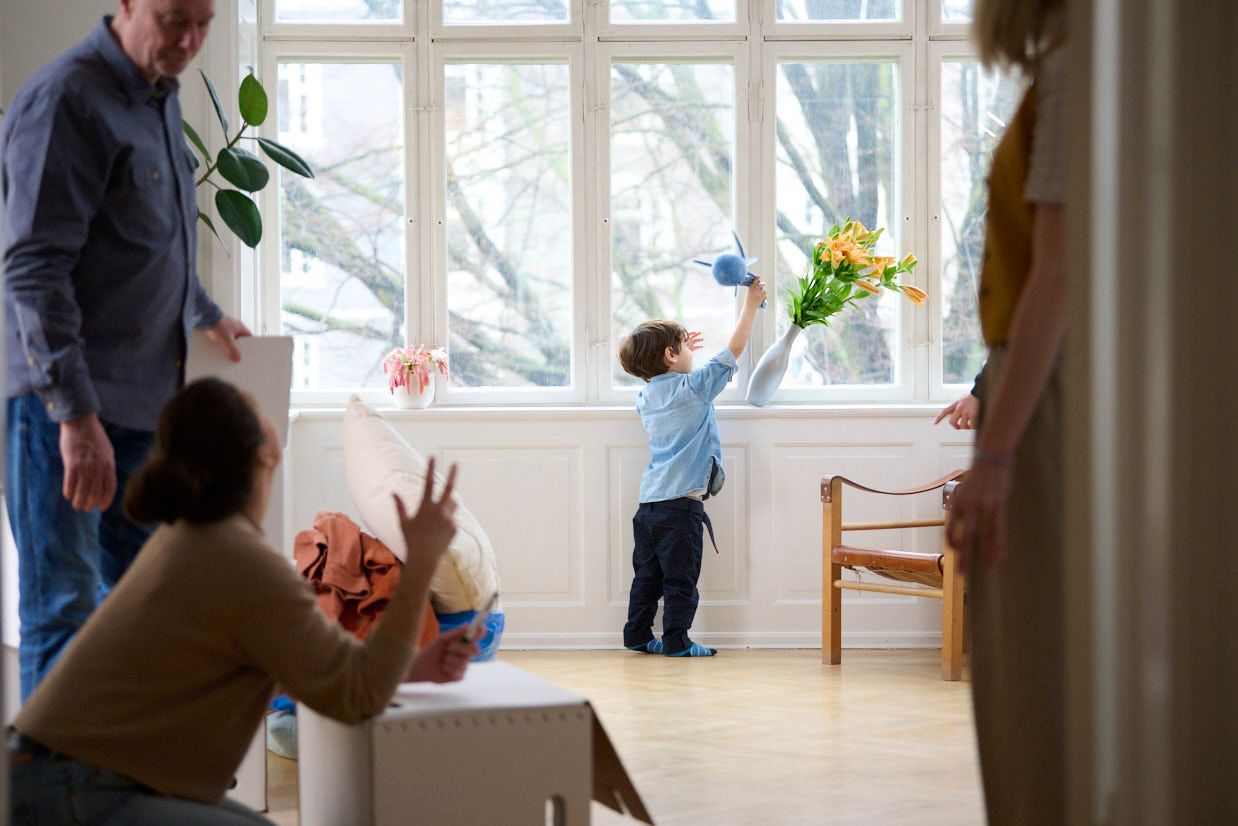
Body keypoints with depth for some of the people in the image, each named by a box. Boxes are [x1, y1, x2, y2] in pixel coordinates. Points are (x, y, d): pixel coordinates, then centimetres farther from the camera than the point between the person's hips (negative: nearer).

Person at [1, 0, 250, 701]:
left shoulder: (160, 98, 14)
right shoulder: (68, 99, -15)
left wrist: (205, 314, 45)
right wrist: (76, 415, -26)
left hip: (144, 403, 9)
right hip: (68, 406, -9)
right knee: (64, 613, -7)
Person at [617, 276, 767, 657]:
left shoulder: (645, 397, 10)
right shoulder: (693, 387, -10)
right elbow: (734, 348, -5)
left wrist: (680, 356, 33)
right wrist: (750, 305, 4)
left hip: (649, 499, 7)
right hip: (682, 499, -7)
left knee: (648, 573, 13)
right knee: (680, 576, -2)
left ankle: (637, 635, 18)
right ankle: (676, 641, 1)